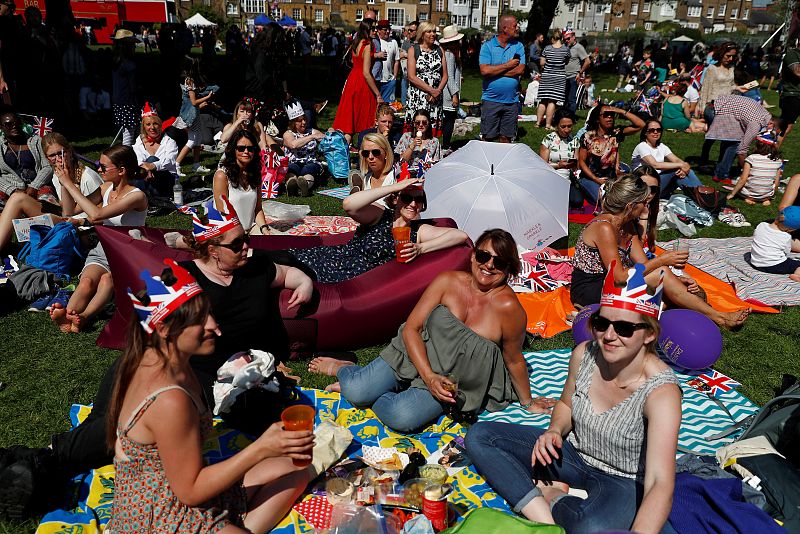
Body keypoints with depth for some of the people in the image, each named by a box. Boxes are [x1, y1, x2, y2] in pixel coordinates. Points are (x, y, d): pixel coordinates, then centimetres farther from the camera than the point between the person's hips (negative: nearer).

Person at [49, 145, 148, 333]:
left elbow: (96, 215, -26)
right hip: (101, 253, 5)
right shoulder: (106, 188, 9)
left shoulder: (137, 196, -14)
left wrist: (70, 185, -18)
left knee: (106, 280, -37)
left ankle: (83, 317, -56)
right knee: (86, 282, -29)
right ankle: (66, 315, -54)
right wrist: (64, 182, 3)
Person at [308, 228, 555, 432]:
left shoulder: (507, 307, -22)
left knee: (402, 418, -27)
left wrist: (528, 402, 6)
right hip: (417, 353, 2)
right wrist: (429, 376, -22)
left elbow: (514, 360, -7)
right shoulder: (448, 281, -13)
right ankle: (343, 369, 22)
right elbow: (411, 328, -11)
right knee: (356, 392, -13)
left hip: (456, 380, -2)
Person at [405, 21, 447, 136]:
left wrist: (438, 91, -8)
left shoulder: (439, 50, 13)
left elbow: (445, 75, 10)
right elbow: (412, 77, -8)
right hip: (417, 97, -3)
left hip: (436, 97, 4)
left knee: (433, 130, 2)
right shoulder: (413, 50, 1)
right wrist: (431, 90, -13)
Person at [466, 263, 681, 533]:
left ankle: (551, 498, -5)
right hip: (573, 453, 5)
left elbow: (661, 484, -38)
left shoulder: (661, 391, -29)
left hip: (623, 480, -5)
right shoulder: (584, 354, -14)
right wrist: (554, 431, -14)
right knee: (479, 436, -7)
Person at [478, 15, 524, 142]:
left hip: (511, 101, 2)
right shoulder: (487, 46, -1)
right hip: (491, 100, -2)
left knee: (506, 138, 8)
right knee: (488, 137, 3)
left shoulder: (518, 46, 7)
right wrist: (508, 65, -9)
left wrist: (494, 70, -10)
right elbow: (484, 71, -15)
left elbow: (520, 70, -7)